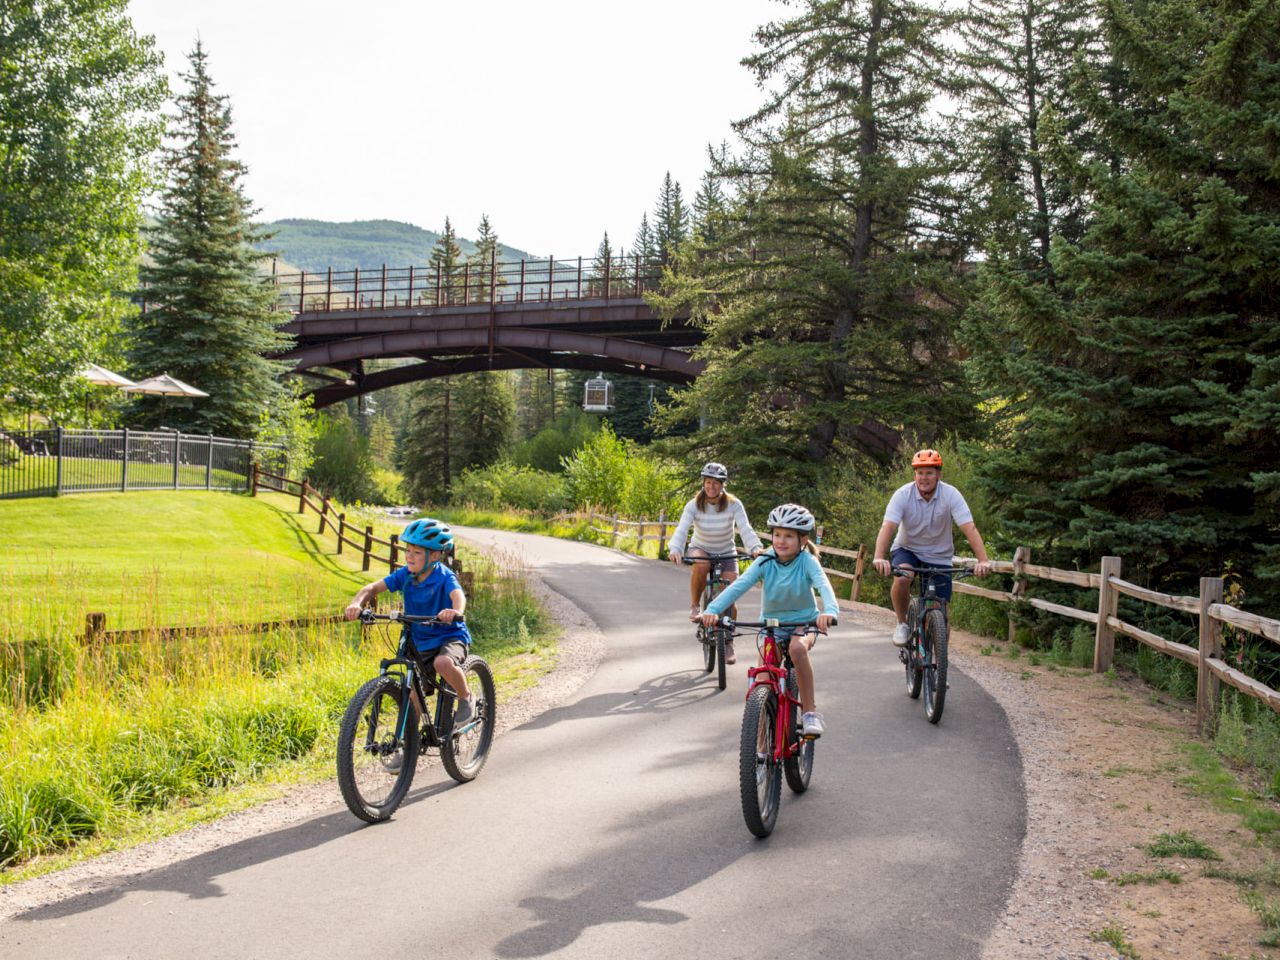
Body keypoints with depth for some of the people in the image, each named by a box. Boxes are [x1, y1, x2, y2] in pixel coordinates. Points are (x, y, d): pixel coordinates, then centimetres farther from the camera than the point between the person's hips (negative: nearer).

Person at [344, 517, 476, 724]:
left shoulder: (444, 577, -20)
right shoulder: (405, 574, -6)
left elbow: (458, 594, -40)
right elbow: (374, 587, -12)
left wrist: (455, 612, -64)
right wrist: (357, 604, -33)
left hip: (451, 637, -5)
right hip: (421, 643, 5)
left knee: (443, 662, -36)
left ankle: (466, 698, -10)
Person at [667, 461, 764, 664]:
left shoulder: (733, 505, -17)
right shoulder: (694, 505, -17)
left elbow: (745, 529, -27)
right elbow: (682, 529, -28)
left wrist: (755, 548, -47)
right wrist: (675, 550, -48)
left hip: (726, 554, 1)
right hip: (700, 549, -1)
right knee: (700, 564, -38)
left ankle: (728, 643, 9)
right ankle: (695, 606, -15)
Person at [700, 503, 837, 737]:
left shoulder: (807, 561, -16)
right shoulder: (765, 562, -13)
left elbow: (823, 585, -33)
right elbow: (739, 585, -25)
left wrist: (829, 611, -56)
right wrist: (713, 609, -42)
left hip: (803, 623, -2)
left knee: (798, 648, -37)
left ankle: (809, 712, -24)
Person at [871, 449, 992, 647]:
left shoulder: (951, 495, -18)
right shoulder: (903, 494, -18)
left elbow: (969, 528, -26)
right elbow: (888, 527, -29)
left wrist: (983, 561, -40)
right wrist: (878, 557, -46)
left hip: (939, 556, 1)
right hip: (907, 550, -1)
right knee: (902, 578, -34)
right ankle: (902, 624, -9)